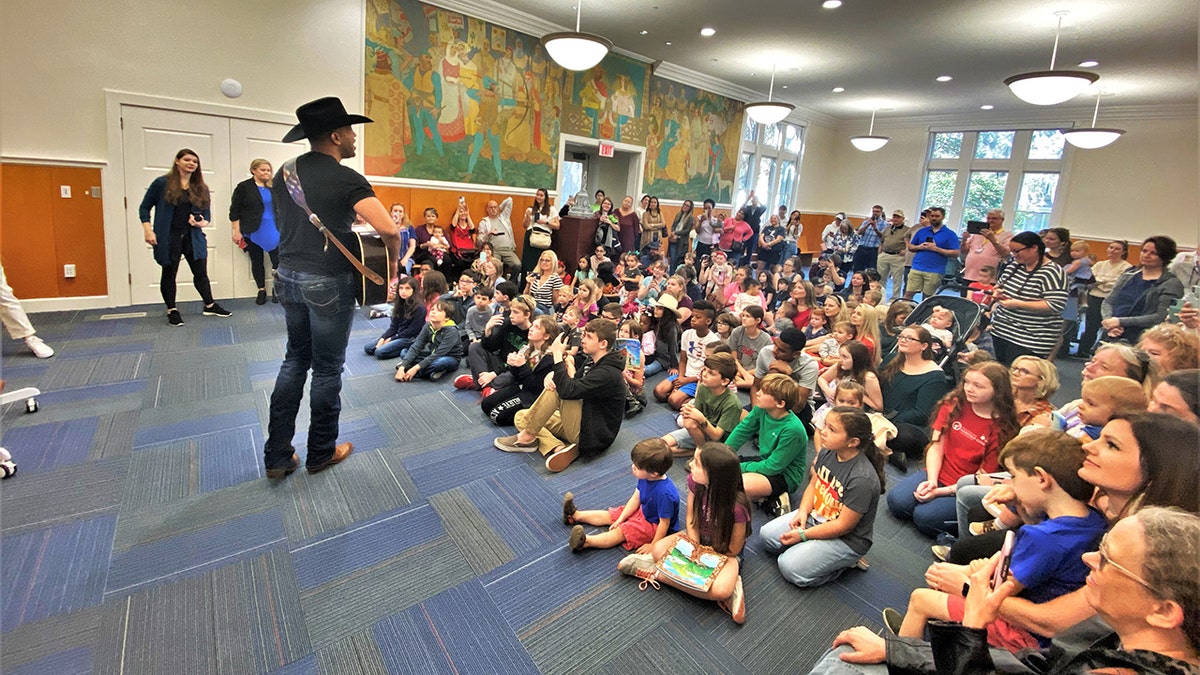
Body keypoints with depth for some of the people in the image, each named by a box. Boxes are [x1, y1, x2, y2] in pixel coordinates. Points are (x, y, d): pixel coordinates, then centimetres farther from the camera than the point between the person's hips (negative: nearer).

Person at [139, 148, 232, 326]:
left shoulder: (201, 188, 9)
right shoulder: (162, 183, -2)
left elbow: (207, 213, 12)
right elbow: (145, 207, 2)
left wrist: (202, 222, -10)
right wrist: (147, 230, -9)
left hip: (193, 237, 3)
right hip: (169, 237, -3)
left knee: (201, 272, 6)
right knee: (169, 274, 7)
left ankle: (210, 306, 19)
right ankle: (172, 310, 18)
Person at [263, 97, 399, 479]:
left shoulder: (285, 172, 9)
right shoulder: (346, 179, -14)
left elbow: (282, 222, 19)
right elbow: (389, 231, -24)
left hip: (288, 276, 7)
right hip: (328, 283, -7)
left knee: (296, 360, 18)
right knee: (327, 368, 7)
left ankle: (276, 456, 22)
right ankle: (321, 453, 24)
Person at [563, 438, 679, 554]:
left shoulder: (665, 494, -39)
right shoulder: (646, 477, -16)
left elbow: (665, 523, -28)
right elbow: (636, 498, -2)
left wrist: (653, 546, -21)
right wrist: (621, 519, -3)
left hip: (654, 526, -8)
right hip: (642, 511, 8)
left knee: (620, 532, -21)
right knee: (608, 516, 10)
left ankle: (586, 542, -30)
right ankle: (575, 515, 16)